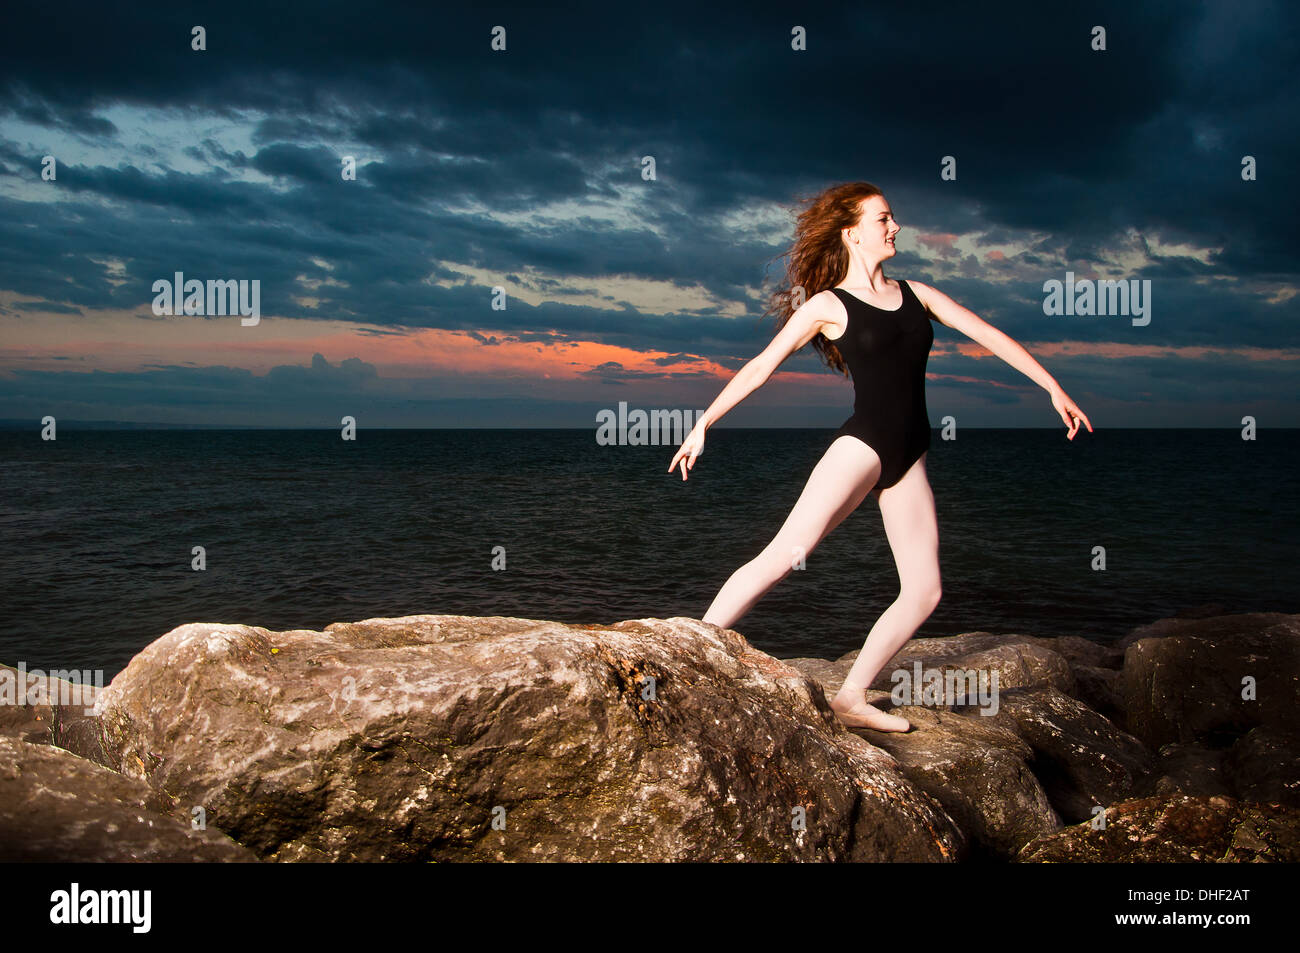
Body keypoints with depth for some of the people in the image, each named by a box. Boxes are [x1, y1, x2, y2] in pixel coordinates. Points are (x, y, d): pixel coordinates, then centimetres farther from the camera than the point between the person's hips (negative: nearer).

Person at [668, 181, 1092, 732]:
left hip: (908, 461, 6)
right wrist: (703, 424, -4)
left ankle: (852, 698, 9)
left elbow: (988, 335, 16)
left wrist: (1053, 388, 11)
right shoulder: (827, 305, 1)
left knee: (924, 592, 1)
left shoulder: (915, 294, 15)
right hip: (861, 444, -6)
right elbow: (760, 367, 0)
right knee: (783, 556, -18)